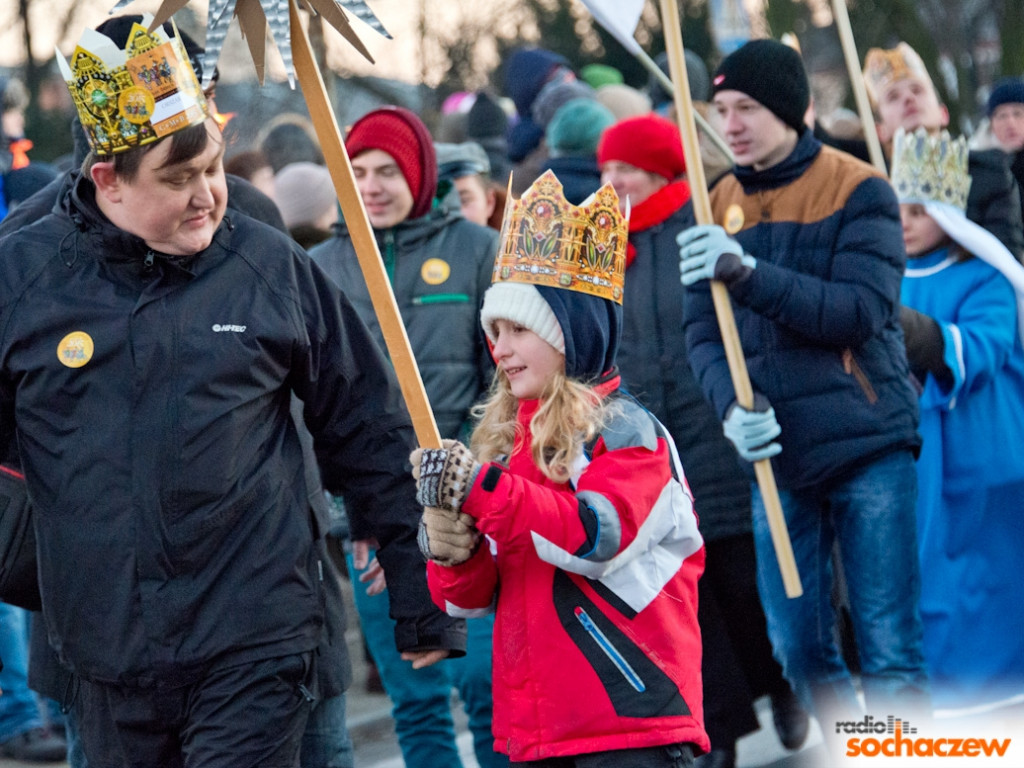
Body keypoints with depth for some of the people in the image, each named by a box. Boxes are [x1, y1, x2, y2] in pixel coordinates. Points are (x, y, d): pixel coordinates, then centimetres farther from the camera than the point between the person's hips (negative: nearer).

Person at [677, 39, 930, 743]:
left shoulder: (859, 190, -5)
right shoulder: (720, 208, 9)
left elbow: (861, 314, -16)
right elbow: (702, 330, 4)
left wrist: (747, 273, -26)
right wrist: (731, 406, -17)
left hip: (867, 449, -4)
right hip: (777, 457, 5)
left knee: (891, 655, -5)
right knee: (799, 653, 7)